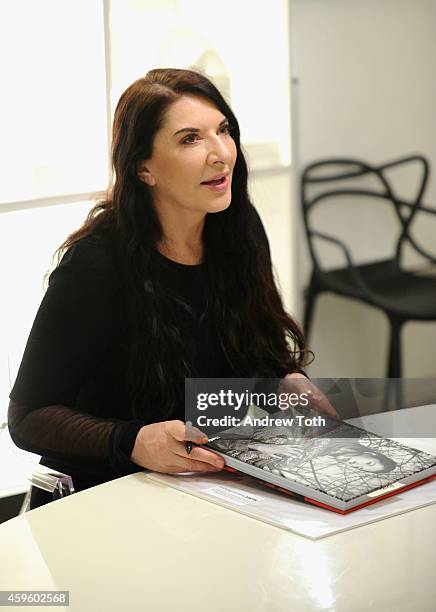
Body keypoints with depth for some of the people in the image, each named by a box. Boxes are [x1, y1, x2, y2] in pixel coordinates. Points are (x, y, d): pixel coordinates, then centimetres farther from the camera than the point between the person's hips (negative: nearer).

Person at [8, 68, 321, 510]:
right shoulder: (96, 264, -19)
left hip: (221, 483, 6)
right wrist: (133, 443, -31)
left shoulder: (238, 234, 0)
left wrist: (289, 382, -8)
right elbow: (28, 416, -15)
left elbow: (266, 352, 15)